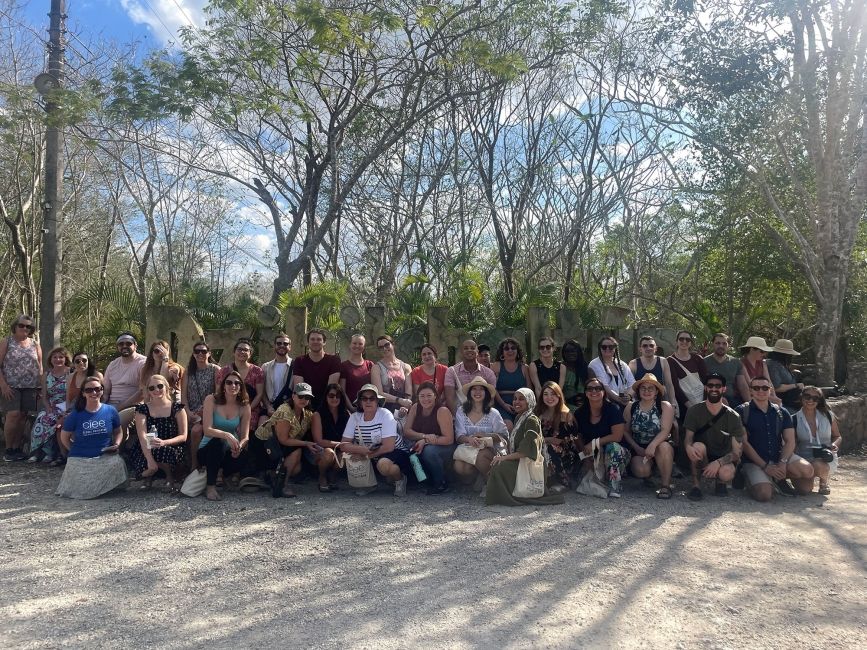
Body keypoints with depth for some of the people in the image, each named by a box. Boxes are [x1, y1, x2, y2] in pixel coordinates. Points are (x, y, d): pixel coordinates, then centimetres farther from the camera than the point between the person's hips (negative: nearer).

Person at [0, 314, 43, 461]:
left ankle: (17, 448, 8)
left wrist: (40, 388, 6)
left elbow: (40, 368, 14)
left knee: (23, 416, 1)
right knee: (13, 414, -13)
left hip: (30, 388, 3)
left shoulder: (35, 345, 13)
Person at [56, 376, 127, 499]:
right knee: (81, 491, -18)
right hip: (80, 459, -1)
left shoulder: (110, 411, 2)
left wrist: (116, 444, -4)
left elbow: (118, 432, 14)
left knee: (117, 464, -31)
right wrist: (76, 450, 2)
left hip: (105, 457, 1)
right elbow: (64, 437, 11)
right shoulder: (76, 414, -1)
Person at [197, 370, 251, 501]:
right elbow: (207, 430, -20)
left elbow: (245, 436, -6)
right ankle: (210, 486, -21)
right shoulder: (211, 400, -10)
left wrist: (240, 446, -30)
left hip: (229, 451, 3)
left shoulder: (244, 406, -2)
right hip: (208, 450, -3)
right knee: (219, 441, -35)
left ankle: (224, 475, 9)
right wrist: (226, 435, -38)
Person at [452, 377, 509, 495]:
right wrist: (469, 439, -24)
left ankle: (489, 483, -5)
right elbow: (459, 436, 0)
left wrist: (484, 436, -16)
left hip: (489, 449, -2)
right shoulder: (461, 412, 6)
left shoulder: (493, 413, 2)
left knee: (480, 457, -36)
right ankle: (480, 477, 6)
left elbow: (504, 435, -1)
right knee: (459, 467, -28)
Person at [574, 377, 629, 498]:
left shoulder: (613, 409, -12)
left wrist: (594, 443, -19)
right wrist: (586, 454, -16)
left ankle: (615, 487, -28)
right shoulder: (580, 413, 0)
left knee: (613, 446, -35)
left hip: (615, 453, -3)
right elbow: (578, 438, 0)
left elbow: (617, 436, -19)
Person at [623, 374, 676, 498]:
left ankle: (666, 485, -22)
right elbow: (625, 431, 5)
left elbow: (665, 430, -17)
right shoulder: (630, 408, 3)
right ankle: (650, 477, 11)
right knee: (641, 470, -29)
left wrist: (652, 445, -33)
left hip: (660, 445, -1)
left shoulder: (665, 407, -5)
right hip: (639, 449, 1)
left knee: (663, 447, -37)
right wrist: (637, 448, -10)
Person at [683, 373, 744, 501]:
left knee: (727, 474, -34)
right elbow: (688, 438, -8)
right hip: (701, 458, 0)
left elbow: (737, 452, -11)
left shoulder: (733, 416, -8)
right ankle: (696, 484, -14)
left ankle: (720, 482, 4)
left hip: (723, 459, 0)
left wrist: (718, 463, -30)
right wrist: (688, 447, -35)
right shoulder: (694, 411, -6)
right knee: (698, 446, -33)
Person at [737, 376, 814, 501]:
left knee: (807, 470, -25)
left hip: (779, 456, 4)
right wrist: (765, 466, -14)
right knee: (764, 494, -28)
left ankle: (778, 478, 5)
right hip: (754, 461, -4)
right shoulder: (742, 411, -2)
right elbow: (744, 443, -7)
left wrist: (782, 463, -14)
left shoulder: (781, 412, 12)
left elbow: (790, 441, 4)